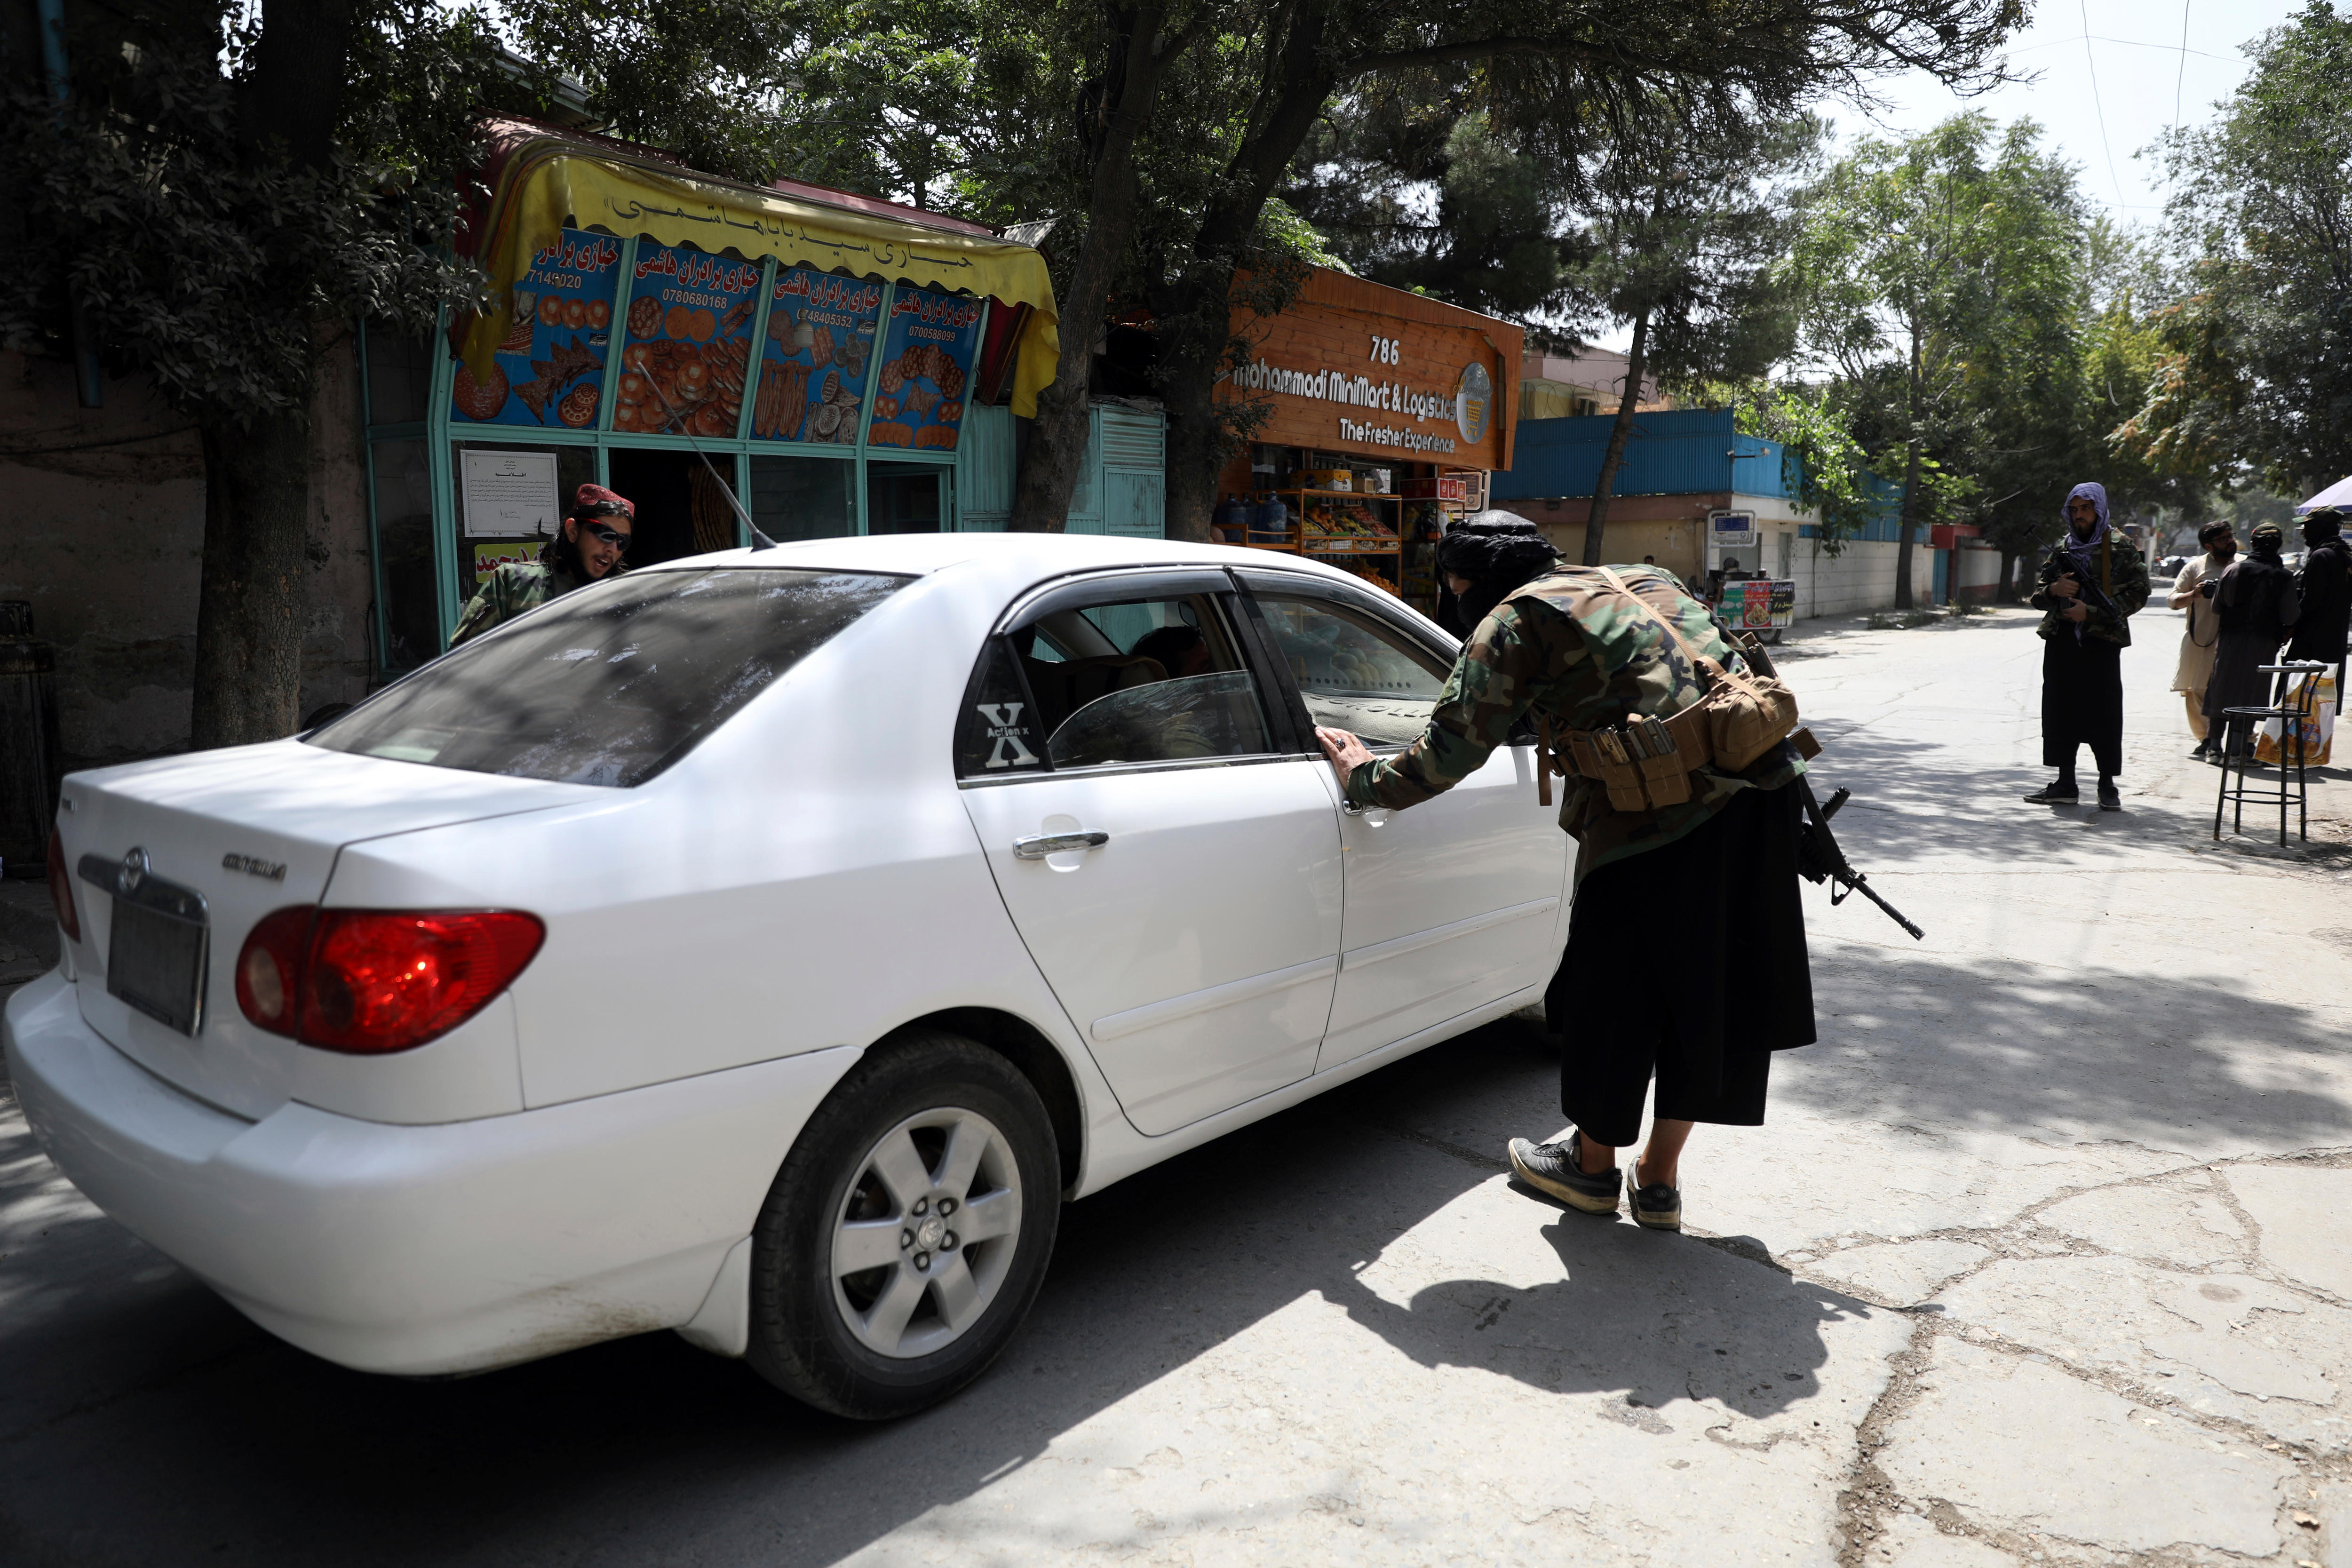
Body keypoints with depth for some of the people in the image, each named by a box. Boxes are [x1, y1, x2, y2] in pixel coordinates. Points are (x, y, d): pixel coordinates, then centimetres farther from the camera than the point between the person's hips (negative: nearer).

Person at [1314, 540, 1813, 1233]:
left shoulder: (1515, 619, 2)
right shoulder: (1646, 579, 24)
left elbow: (1450, 751, -1)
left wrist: (1365, 779, 13)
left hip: (1665, 807, -8)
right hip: (1763, 783, 8)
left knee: (1613, 988, 12)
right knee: (1710, 991, 16)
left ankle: (1593, 1164, 31)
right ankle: (1660, 1178, 30)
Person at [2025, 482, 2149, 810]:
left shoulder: (2120, 548, 2)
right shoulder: (2060, 549, 15)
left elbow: (2138, 593, -3)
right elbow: (2038, 598, 18)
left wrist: (2092, 612, -13)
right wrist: (2053, 590, -5)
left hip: (2101, 641, -4)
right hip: (2061, 641, 4)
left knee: (2104, 713, -3)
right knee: (2060, 711, 4)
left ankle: (2107, 786, 5)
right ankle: (2066, 784, 12)